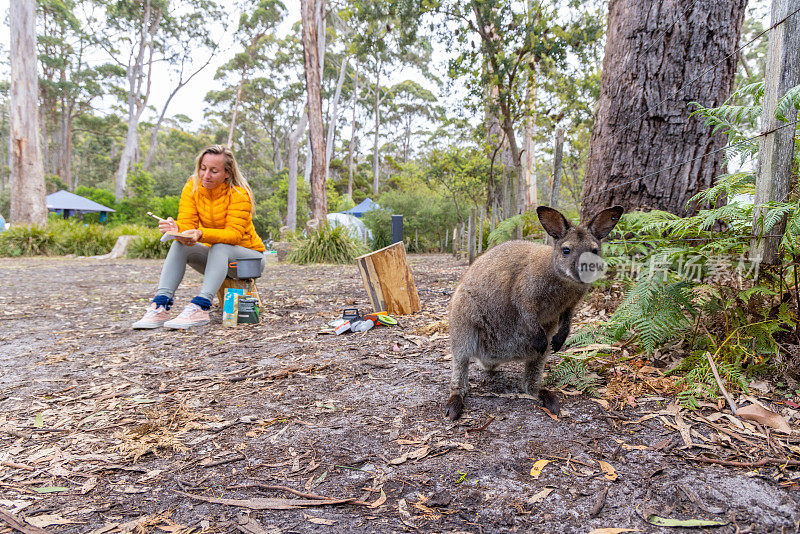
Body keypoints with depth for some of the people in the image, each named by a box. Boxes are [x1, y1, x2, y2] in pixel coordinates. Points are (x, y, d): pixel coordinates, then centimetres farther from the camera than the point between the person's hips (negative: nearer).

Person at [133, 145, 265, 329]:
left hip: (249, 255, -5)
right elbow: (186, 224, -13)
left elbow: (234, 233, -30)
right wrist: (175, 230, -38)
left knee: (220, 247, -35)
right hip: (215, 257, 5)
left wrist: (201, 234, -47)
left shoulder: (239, 193, -20)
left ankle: (200, 307, -45)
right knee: (180, 245, -21)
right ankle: (160, 306, -30)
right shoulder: (192, 187, -5)